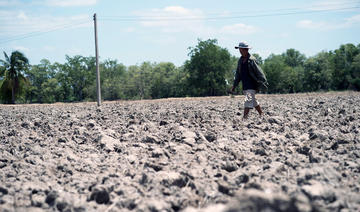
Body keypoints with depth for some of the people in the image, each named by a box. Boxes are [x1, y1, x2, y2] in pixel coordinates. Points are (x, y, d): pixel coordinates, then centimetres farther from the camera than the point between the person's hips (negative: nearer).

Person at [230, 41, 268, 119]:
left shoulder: (252, 60, -12)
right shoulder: (240, 60, 11)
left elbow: (259, 72, -12)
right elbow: (238, 74, 18)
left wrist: (262, 84, -15)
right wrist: (234, 86, 16)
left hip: (252, 86, -8)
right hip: (244, 86, 8)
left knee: (248, 101, -16)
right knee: (254, 102, 17)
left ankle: (244, 118, -21)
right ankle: (262, 115, 31)